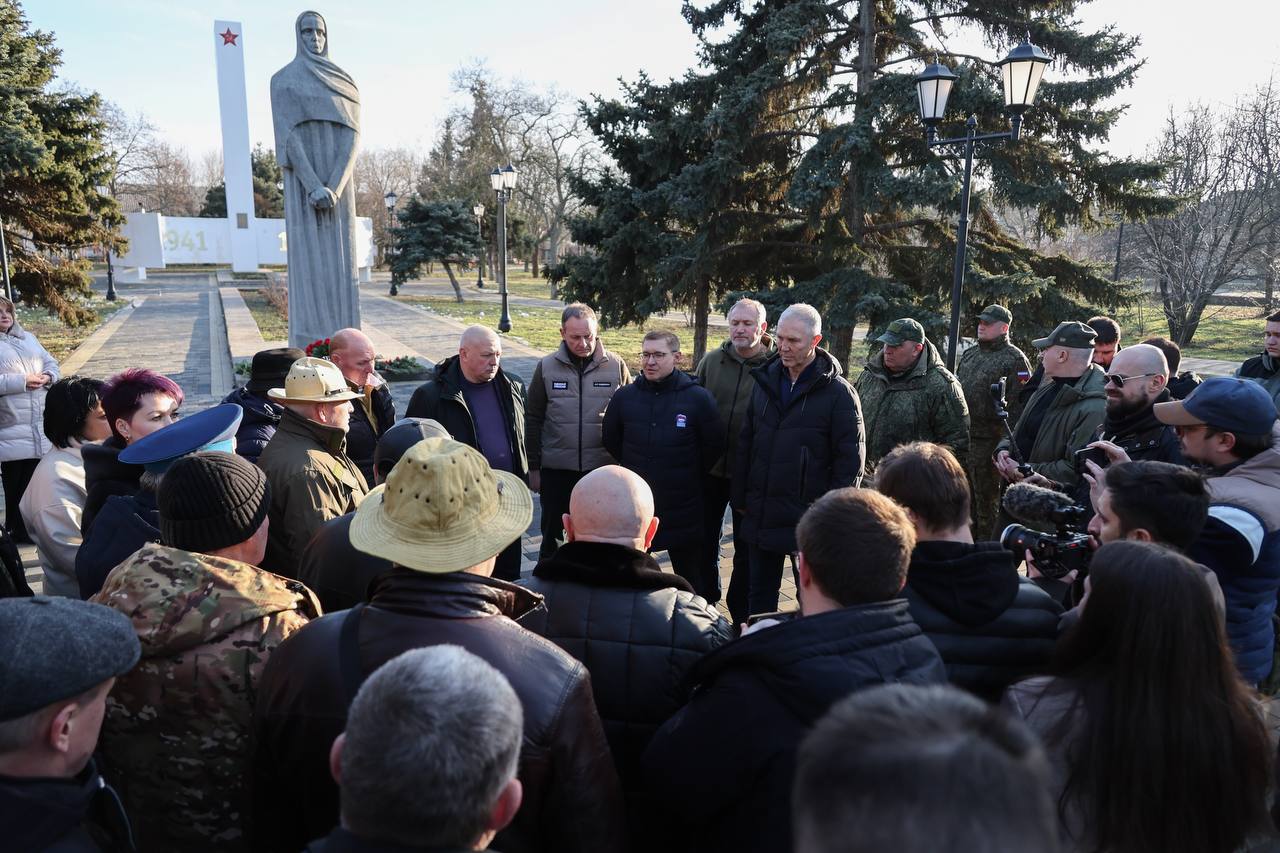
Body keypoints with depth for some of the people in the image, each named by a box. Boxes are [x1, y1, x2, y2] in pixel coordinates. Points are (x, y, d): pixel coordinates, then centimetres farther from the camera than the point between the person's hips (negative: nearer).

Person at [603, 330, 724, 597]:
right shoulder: (624, 397, -2)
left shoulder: (698, 398, -10)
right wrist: (639, 469, 11)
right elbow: (611, 441, 12)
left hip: (683, 508, -2)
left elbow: (714, 445, -1)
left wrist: (689, 477, 5)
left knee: (692, 574, 12)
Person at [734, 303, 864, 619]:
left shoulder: (838, 393, -10)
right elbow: (745, 445, 11)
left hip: (809, 519, -5)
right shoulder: (765, 381, 6)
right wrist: (740, 498, 9)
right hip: (760, 515, 5)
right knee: (759, 594, 17)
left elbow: (850, 460, -9)